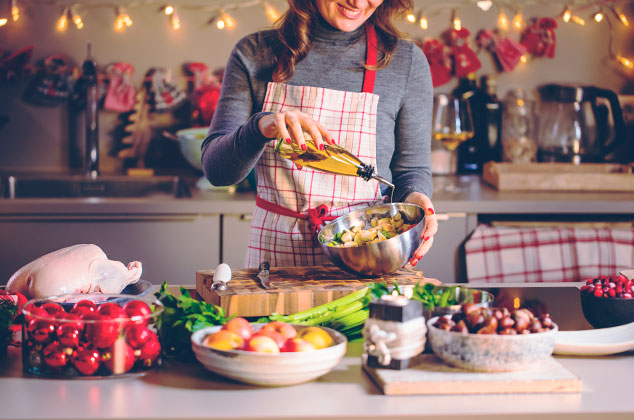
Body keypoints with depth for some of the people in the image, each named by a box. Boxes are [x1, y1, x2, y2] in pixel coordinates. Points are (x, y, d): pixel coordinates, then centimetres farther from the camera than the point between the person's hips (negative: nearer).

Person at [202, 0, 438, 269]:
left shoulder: (406, 60, 4)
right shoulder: (254, 53, 4)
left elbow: (412, 169, 9)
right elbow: (215, 168, -3)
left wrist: (412, 198, -15)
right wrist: (260, 127, -23)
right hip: (276, 250, 1)